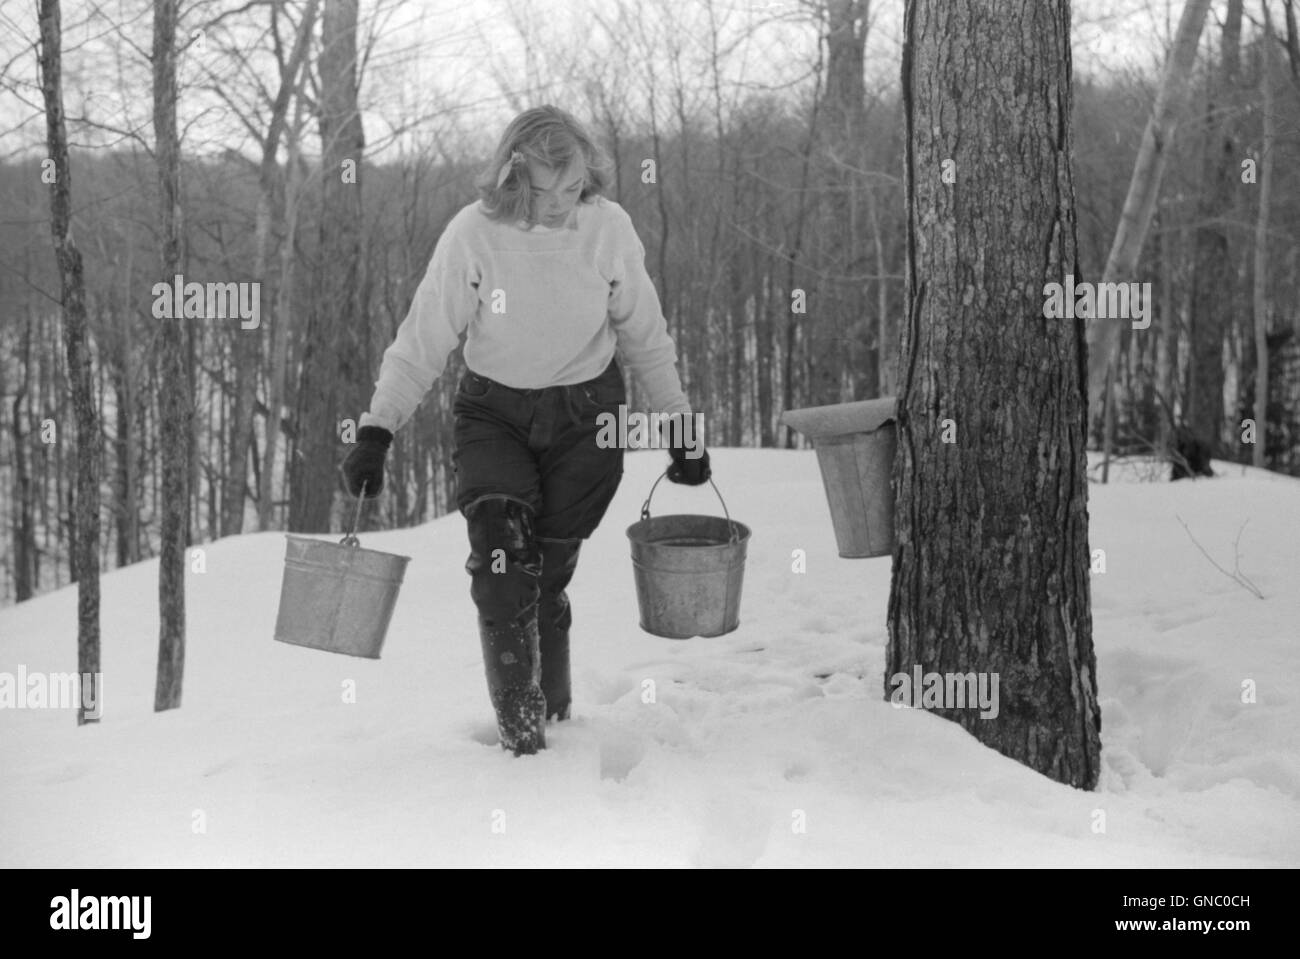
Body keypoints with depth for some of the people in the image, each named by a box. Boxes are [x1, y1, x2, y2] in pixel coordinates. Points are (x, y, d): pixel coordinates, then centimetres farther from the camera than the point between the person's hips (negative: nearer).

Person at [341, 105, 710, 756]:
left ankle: (553, 703, 23)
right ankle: (519, 720, -10)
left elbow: (646, 338, 3)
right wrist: (376, 431, -16)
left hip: (585, 415, 1)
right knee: (500, 547, -20)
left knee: (548, 569, 0)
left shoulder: (609, 228, -11)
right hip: (493, 414, 0)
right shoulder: (473, 235, -16)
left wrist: (680, 428, 7)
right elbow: (421, 342, -10)